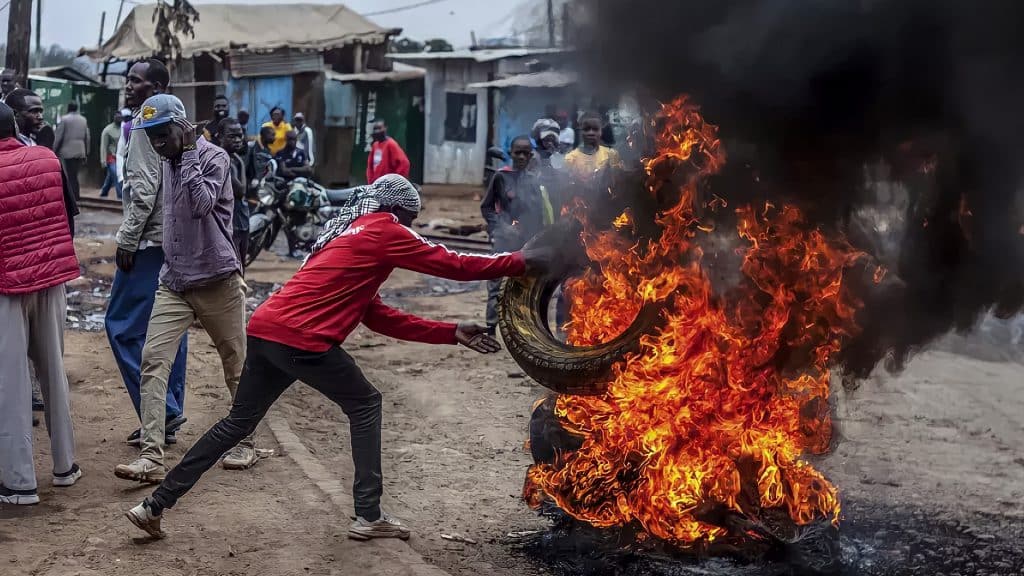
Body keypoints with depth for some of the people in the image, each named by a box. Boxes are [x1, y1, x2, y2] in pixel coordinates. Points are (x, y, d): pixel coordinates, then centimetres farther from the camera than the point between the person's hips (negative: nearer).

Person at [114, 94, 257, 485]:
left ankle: (245, 443, 26)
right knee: (153, 361, -9)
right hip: (173, 284, 6)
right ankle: (152, 458, -13)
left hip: (217, 283, -6)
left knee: (236, 366, 7)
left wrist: (189, 155, -21)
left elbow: (201, 204, -27)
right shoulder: (170, 162, 11)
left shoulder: (214, 157, -10)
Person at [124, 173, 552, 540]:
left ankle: (155, 505, 18)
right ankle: (368, 517, 9)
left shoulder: (350, 233, 27)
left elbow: (380, 318, 25)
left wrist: (452, 333, 23)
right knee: (365, 406, 10)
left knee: (238, 423, 17)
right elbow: (451, 265, 0)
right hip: (302, 339, -8)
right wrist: (522, 262, 9)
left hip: (265, 329, 8)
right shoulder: (383, 230, 2)